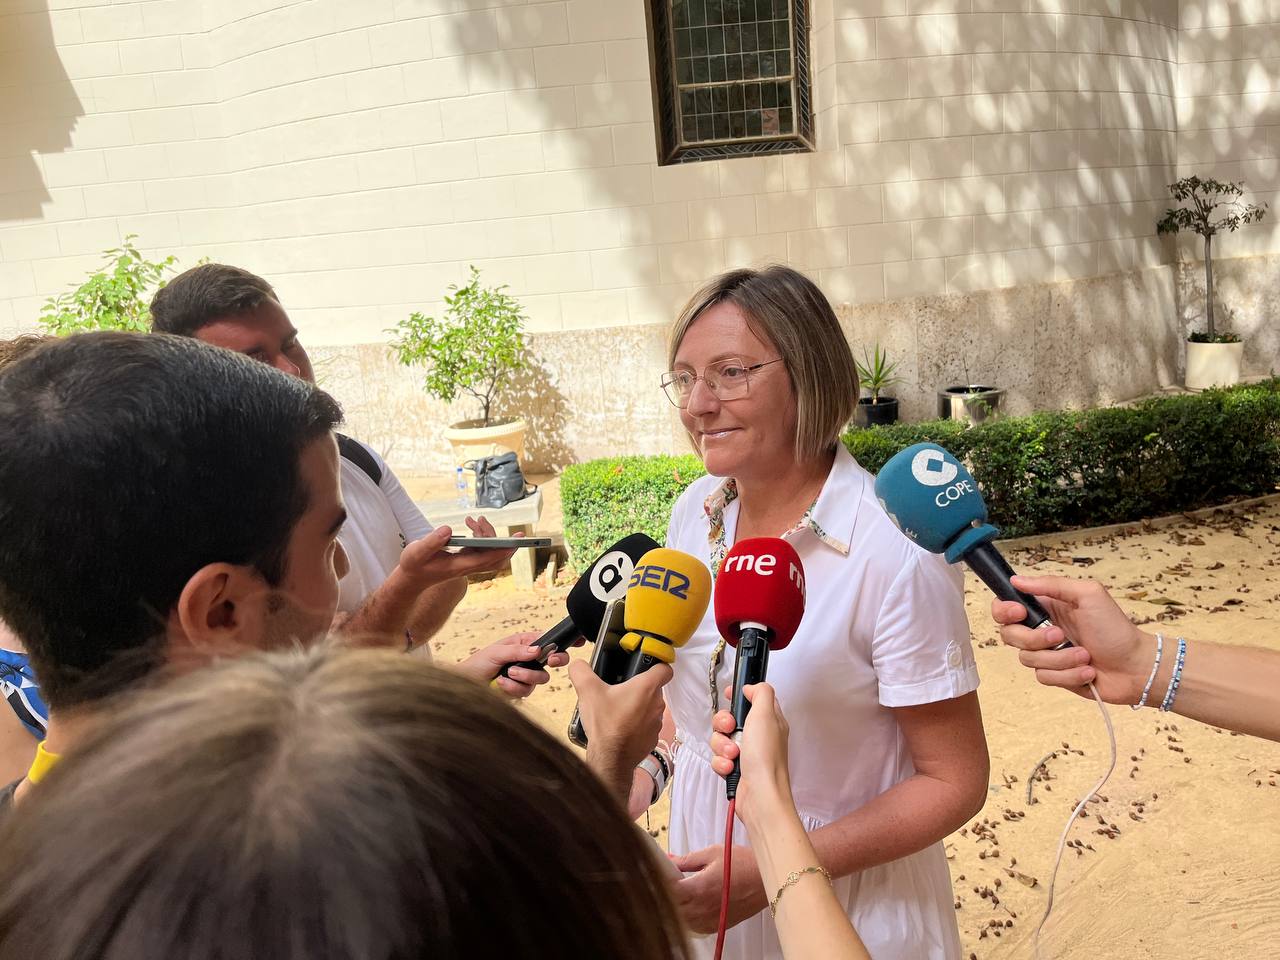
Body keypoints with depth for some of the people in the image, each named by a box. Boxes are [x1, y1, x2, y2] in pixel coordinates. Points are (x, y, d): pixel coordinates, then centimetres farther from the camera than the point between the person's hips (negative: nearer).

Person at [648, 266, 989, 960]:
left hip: (847, 903, -5)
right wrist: (640, 774, -7)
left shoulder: (897, 555, -26)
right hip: (707, 864, 6)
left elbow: (955, 783, -18)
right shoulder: (697, 511, -8)